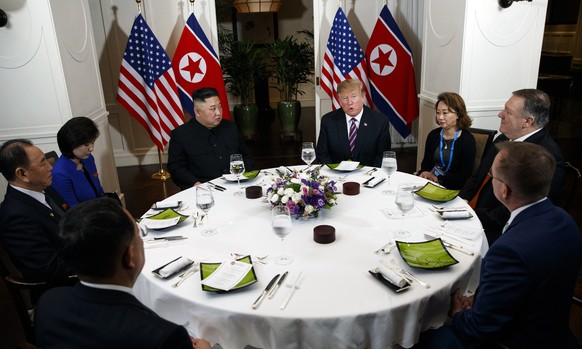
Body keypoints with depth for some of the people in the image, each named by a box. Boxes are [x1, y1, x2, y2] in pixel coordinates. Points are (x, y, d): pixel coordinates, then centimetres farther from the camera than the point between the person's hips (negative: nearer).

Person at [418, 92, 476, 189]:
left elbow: (465, 176, -9)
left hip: (452, 188, -5)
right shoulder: (433, 135, 10)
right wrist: (424, 173, -6)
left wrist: (438, 179, -14)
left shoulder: (467, 140, -5)